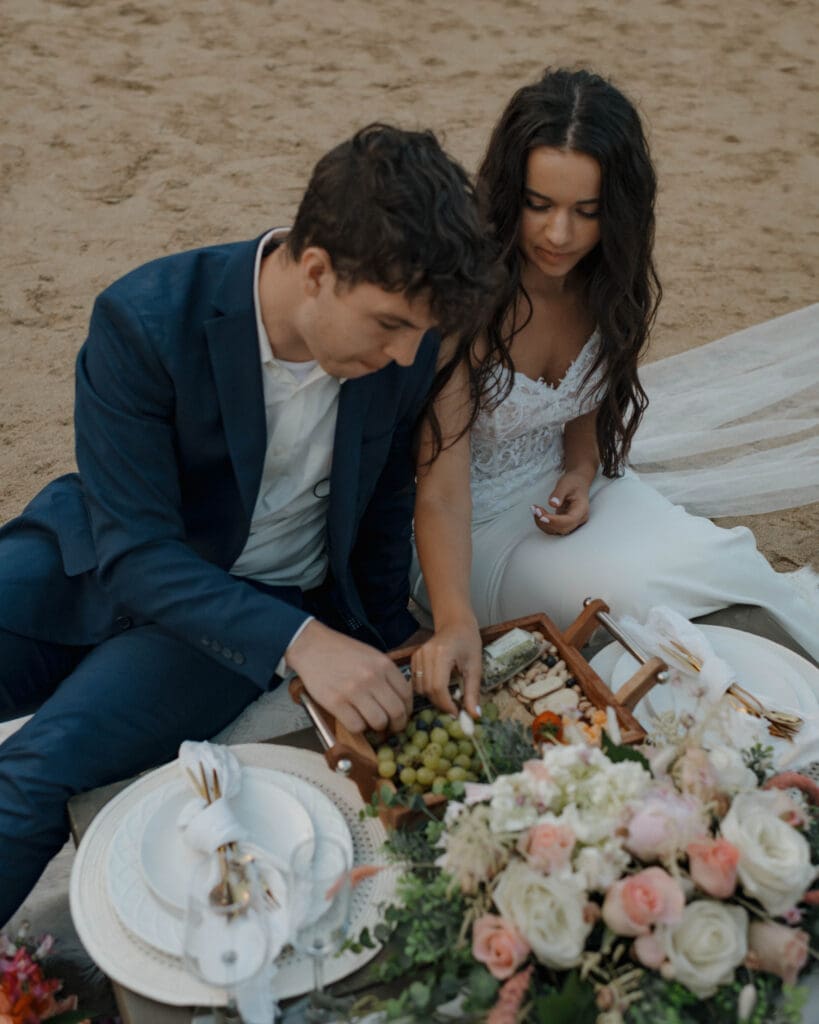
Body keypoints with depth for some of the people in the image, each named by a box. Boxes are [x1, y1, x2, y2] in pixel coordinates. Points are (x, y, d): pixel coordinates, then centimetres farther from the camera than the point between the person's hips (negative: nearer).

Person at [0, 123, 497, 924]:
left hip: (262, 597, 0)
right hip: (108, 555, 0)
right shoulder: (144, 320, -24)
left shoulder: (407, 338, -15)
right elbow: (134, 548, -24)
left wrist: (378, 659, 8)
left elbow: (386, 500, 3)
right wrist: (298, 643, -35)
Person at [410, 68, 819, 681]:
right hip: (475, 523, -4)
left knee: (705, 561, -21)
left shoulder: (624, 287, -7)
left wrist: (581, 473, -9)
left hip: (567, 487, 5)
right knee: (635, 597, -27)